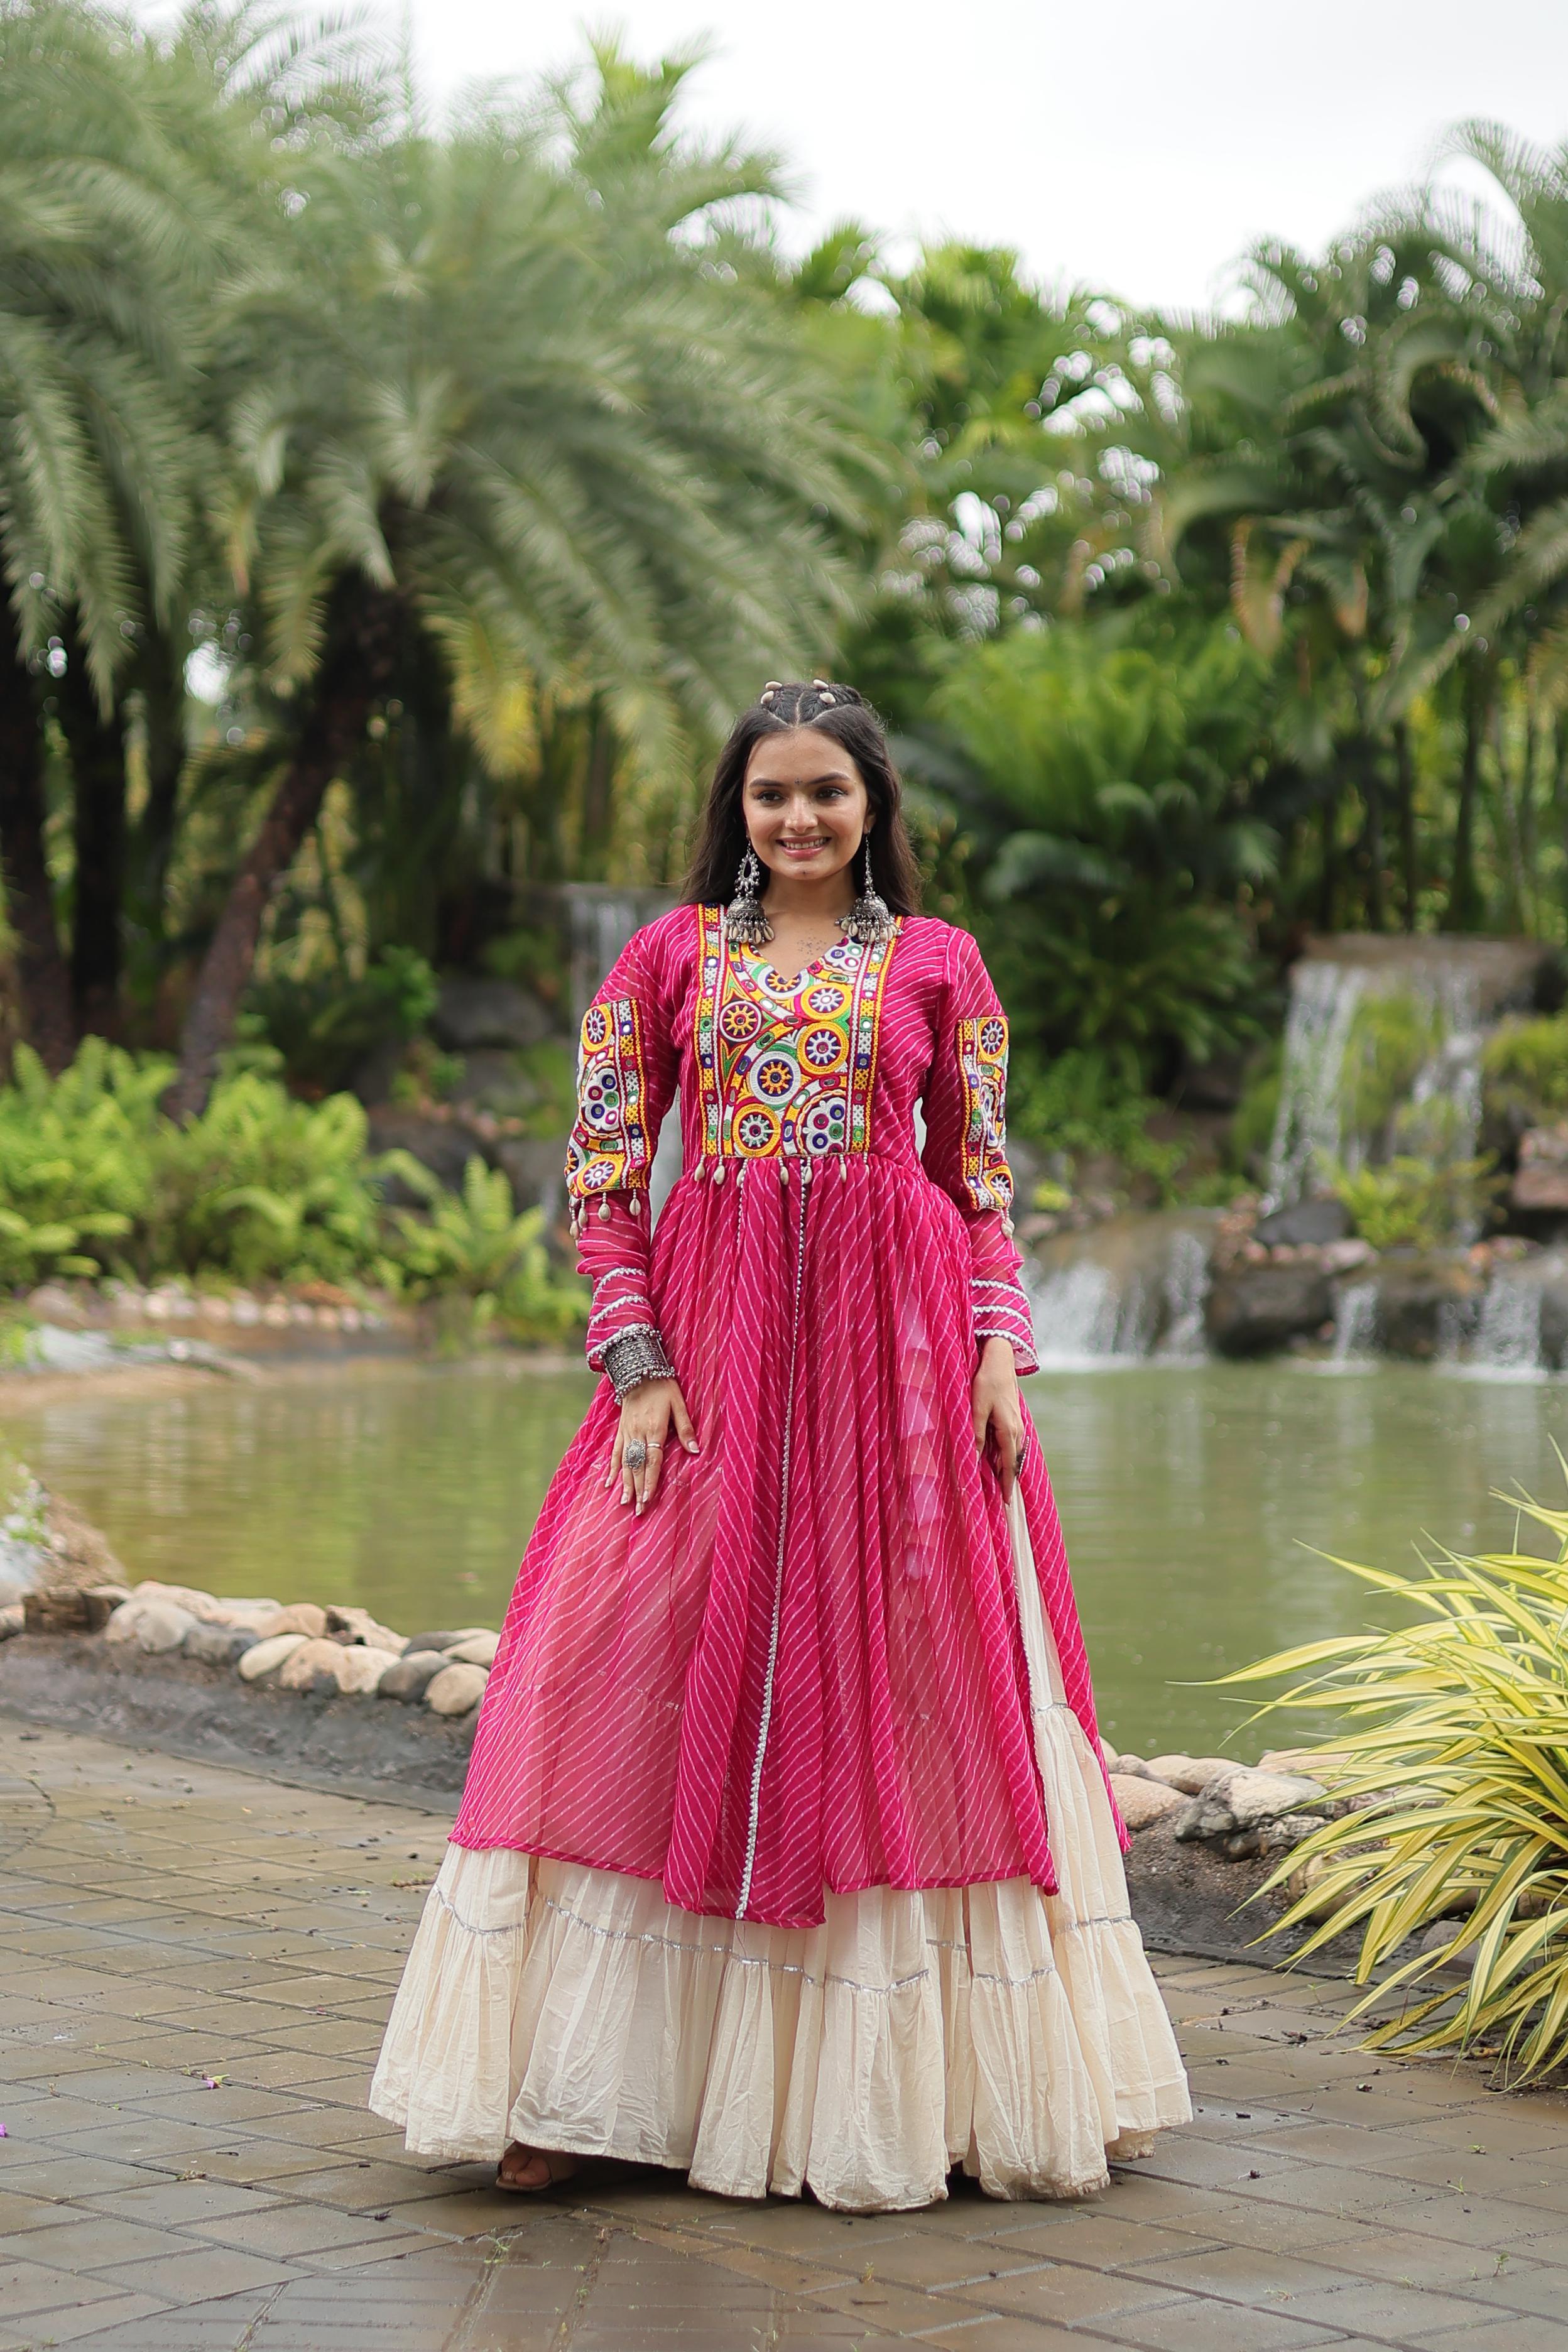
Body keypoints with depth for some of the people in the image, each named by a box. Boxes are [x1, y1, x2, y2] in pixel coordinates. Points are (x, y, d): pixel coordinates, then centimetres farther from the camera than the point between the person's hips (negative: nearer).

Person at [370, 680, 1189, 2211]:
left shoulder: (937, 962, 8)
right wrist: (637, 1363, -6)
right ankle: (581, 2087, 3)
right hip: (713, 1337, 0)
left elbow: (981, 1184, 9)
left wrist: (999, 1355, -3)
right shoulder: (669, 955, 7)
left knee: (898, 1678, 0)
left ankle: (893, 2080, 11)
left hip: (897, 1343, 0)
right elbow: (603, 1174, 5)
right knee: (659, 1674, -3)